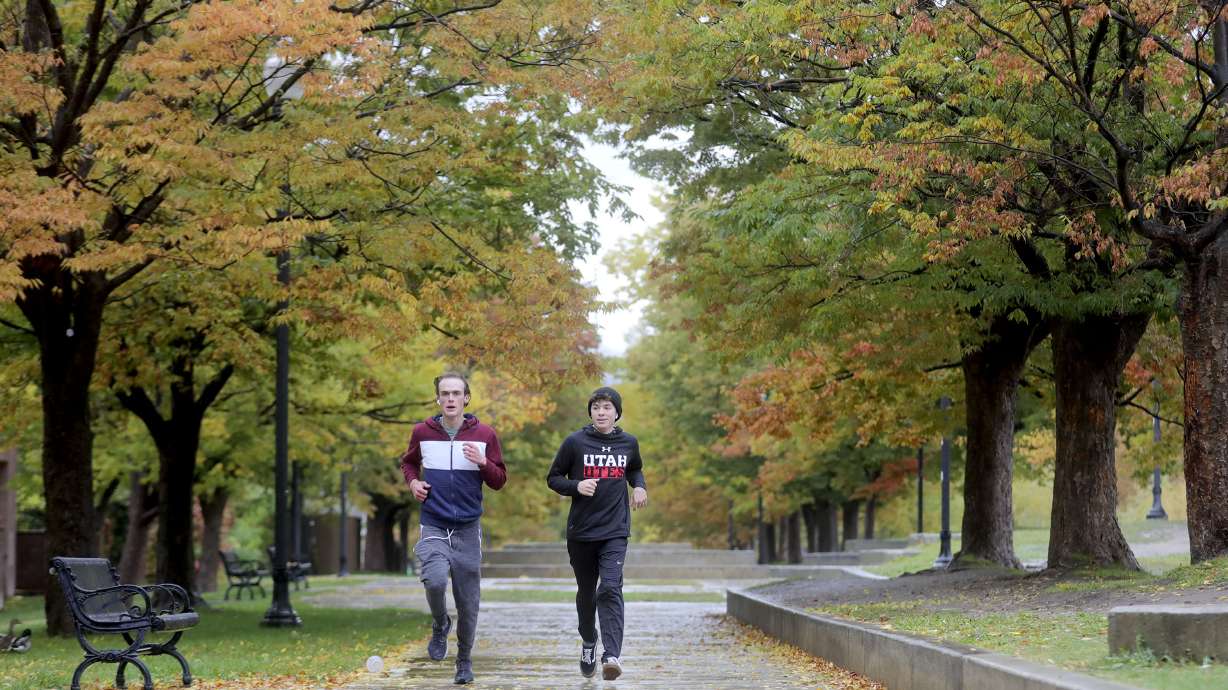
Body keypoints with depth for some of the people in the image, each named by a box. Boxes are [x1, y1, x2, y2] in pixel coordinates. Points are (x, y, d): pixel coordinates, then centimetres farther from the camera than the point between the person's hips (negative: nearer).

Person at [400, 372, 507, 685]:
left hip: (468, 529, 1)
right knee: (435, 581, -25)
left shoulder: (484, 435, -1)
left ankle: (464, 659, 24)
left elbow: (499, 481, 4)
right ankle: (440, 625, 6)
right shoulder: (422, 432, 1)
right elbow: (408, 462, 21)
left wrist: (482, 462, -15)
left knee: (468, 601, 4)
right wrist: (413, 481, 0)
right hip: (433, 526, -1)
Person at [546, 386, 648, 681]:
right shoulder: (575, 442, -4)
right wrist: (576, 486, -16)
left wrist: (639, 486, 3)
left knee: (611, 590, -17)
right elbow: (553, 478, 3)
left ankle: (612, 655, -26)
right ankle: (588, 642, 40)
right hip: (581, 531, 0)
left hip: (615, 531, 0)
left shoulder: (628, 443, 4)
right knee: (586, 593, 13)